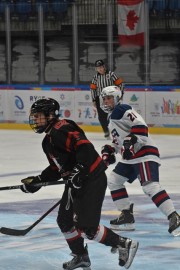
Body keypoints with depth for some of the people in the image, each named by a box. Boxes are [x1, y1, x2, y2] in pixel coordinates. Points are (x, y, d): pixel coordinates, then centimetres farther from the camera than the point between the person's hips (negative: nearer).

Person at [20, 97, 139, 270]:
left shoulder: (62, 130, -17)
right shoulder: (48, 141, 17)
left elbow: (85, 147, -28)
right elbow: (56, 169, 22)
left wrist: (77, 172, -33)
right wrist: (36, 181, 15)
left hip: (92, 180, -11)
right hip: (75, 183, 11)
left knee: (86, 226, -14)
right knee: (65, 221, 13)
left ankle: (124, 245, -2)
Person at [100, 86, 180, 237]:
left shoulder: (122, 110, -8)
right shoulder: (112, 118, 25)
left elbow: (140, 125, -21)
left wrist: (131, 141, -29)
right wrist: (110, 150, 19)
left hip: (145, 153, -11)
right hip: (130, 157, 11)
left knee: (150, 186, -25)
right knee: (114, 180, 14)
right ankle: (127, 216, 17)